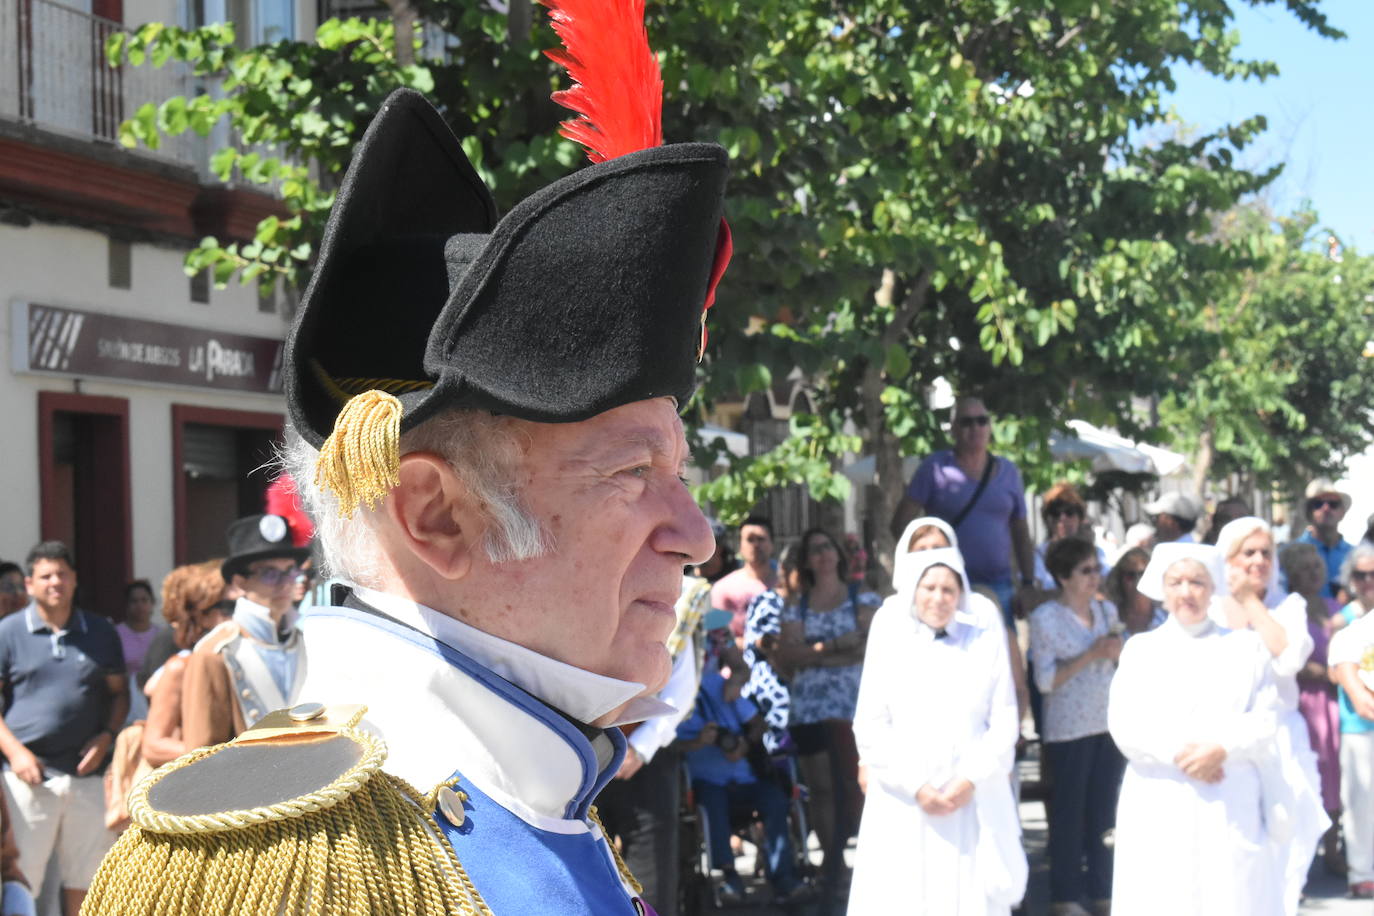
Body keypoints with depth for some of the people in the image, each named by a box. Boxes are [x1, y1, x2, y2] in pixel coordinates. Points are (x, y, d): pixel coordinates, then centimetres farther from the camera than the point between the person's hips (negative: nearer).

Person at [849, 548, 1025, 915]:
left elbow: (1004, 723, 4)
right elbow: (870, 727, 0)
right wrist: (914, 786, -9)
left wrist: (971, 781, -9)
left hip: (974, 802, 1)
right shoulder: (890, 639, 4)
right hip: (904, 804, -1)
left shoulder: (987, 639, 7)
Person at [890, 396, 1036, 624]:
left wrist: (1029, 583, 12)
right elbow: (901, 523, -2)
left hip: (998, 586, 4)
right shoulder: (934, 468, 2)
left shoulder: (1008, 472, 13)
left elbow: (1021, 532, 17)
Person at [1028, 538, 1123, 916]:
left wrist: (1118, 651, -5)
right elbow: (1046, 680, -11)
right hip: (1069, 728, -5)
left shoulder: (1107, 610, 10)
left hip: (1111, 724, 5)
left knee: (1105, 811, 7)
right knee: (1069, 812, 0)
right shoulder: (1045, 618, -7)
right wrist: (1090, 655, -18)